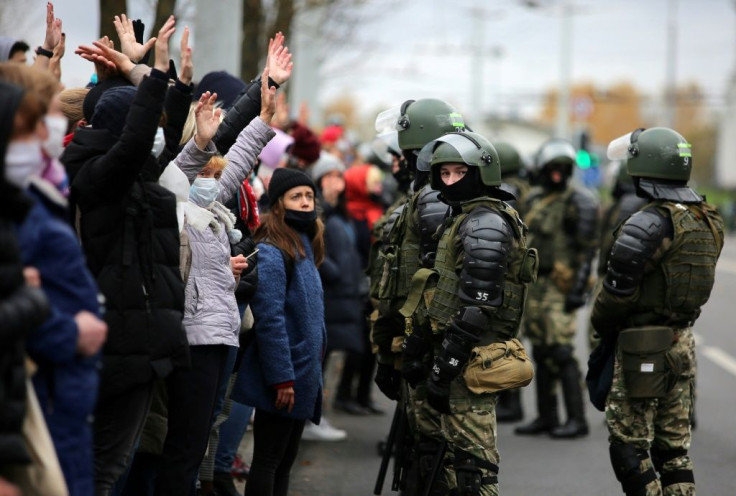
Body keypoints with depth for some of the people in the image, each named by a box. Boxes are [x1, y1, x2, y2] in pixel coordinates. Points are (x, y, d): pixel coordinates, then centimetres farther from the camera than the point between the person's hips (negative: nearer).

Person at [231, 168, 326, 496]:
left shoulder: (304, 249, 14)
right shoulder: (271, 252, -14)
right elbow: (269, 319, -21)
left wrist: (313, 369, 16)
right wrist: (281, 378, -23)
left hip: (303, 374, 9)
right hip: (283, 376, -9)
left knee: (285, 461, 13)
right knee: (267, 462, -4)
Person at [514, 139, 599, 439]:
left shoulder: (578, 203, -10)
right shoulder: (534, 201, 13)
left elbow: (588, 249, -14)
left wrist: (578, 289, -20)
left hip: (561, 287, -8)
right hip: (536, 284, 8)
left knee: (561, 352, -11)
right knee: (541, 352, 10)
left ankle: (577, 419, -7)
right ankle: (546, 417, 18)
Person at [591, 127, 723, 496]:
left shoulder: (647, 226, -19)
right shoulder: (709, 222, 6)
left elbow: (617, 293, -15)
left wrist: (603, 328, 3)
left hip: (643, 349, -8)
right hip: (683, 343, 8)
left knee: (629, 445, -1)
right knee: (674, 447, 14)